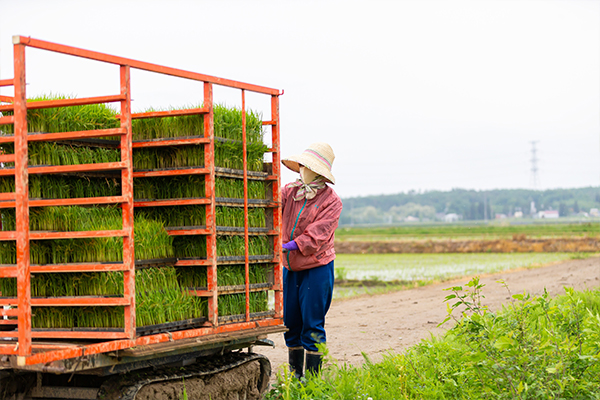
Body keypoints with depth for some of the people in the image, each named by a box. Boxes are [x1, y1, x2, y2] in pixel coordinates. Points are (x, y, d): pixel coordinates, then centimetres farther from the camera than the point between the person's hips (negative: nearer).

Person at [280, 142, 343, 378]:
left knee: (312, 325, -4)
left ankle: (311, 377, 3)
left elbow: (318, 233, -19)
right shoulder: (289, 192, 7)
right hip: (290, 268, 5)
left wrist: (292, 245, -31)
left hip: (317, 268, -5)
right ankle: (296, 375, 22)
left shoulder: (331, 201, -8)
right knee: (290, 322, 10)